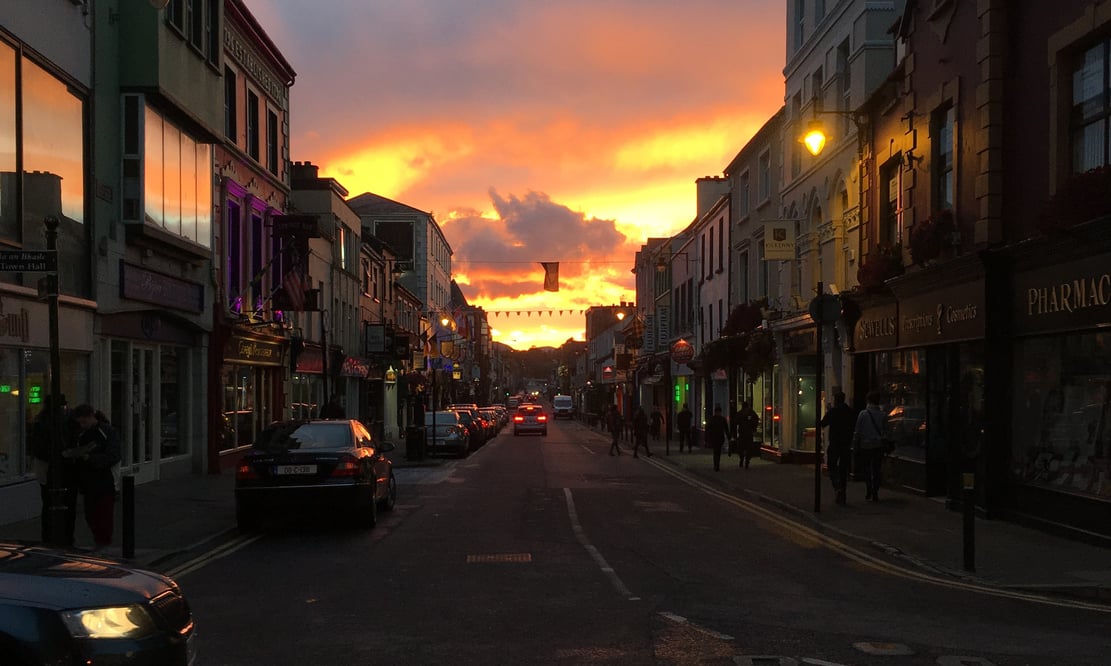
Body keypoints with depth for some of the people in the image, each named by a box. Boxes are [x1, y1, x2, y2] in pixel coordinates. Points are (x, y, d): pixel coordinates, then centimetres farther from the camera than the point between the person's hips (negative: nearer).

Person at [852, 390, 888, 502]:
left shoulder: (863, 414, -7)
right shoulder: (883, 415, -1)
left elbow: (857, 432, -5)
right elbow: (885, 431, 4)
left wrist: (856, 446, 2)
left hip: (865, 446, -2)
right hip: (878, 446, 2)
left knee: (867, 469, 12)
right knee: (876, 470, 9)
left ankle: (869, 491, 2)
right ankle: (875, 493, 5)